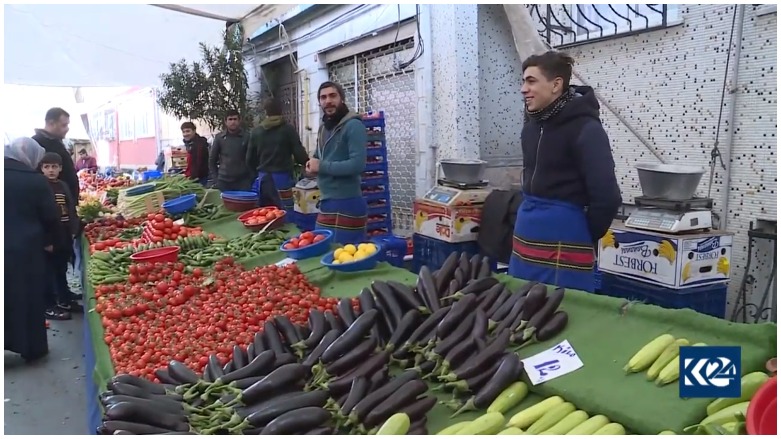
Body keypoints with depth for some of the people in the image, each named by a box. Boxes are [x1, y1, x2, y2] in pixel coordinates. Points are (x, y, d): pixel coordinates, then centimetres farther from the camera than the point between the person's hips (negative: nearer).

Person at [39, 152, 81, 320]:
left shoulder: (63, 186, 9)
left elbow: (71, 210, 13)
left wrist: (73, 230, 4)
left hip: (64, 236, 6)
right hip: (48, 237, -6)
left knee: (62, 270, 18)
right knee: (49, 272, 1)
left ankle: (64, 299, 31)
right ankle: (49, 306, 9)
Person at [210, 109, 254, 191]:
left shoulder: (247, 137, 1)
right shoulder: (219, 138, 5)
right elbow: (212, 159, 10)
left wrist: (251, 178, -2)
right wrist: (215, 178, 3)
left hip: (243, 181, -1)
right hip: (223, 182, 1)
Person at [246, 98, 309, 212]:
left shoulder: (256, 132, 7)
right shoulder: (288, 129, -5)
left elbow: (250, 160, 11)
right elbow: (300, 155, -8)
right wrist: (309, 163, 12)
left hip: (263, 180, 5)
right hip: (282, 179, -5)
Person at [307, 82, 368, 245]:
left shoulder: (353, 126, -13)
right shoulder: (323, 128, 14)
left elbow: (358, 164, -24)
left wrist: (321, 166, -15)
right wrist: (313, 165, 3)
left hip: (346, 205, -9)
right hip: (326, 202, 9)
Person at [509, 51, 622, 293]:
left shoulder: (585, 129, -15)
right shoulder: (533, 123, 9)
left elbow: (607, 197, -18)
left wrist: (586, 237, -4)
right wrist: (530, 211, 15)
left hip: (562, 246, -7)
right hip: (526, 238, 8)